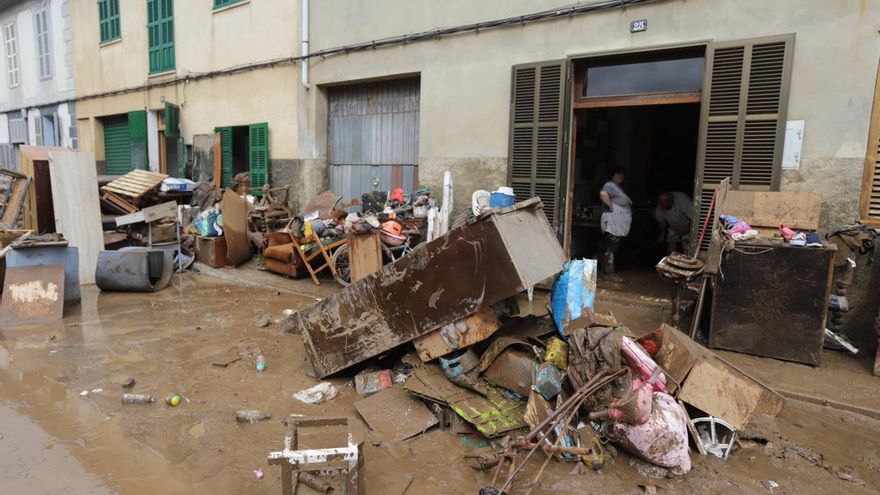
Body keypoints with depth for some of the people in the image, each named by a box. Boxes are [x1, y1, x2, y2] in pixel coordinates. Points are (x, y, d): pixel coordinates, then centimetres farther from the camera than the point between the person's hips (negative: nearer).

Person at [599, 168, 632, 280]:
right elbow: (603, 194, -31)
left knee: (612, 248, 13)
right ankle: (610, 272, -7)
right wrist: (610, 206, -24)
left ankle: (606, 270, 20)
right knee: (611, 247, -9)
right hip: (613, 224, -10)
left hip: (619, 225, 10)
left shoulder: (618, 187, 22)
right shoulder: (610, 185, -10)